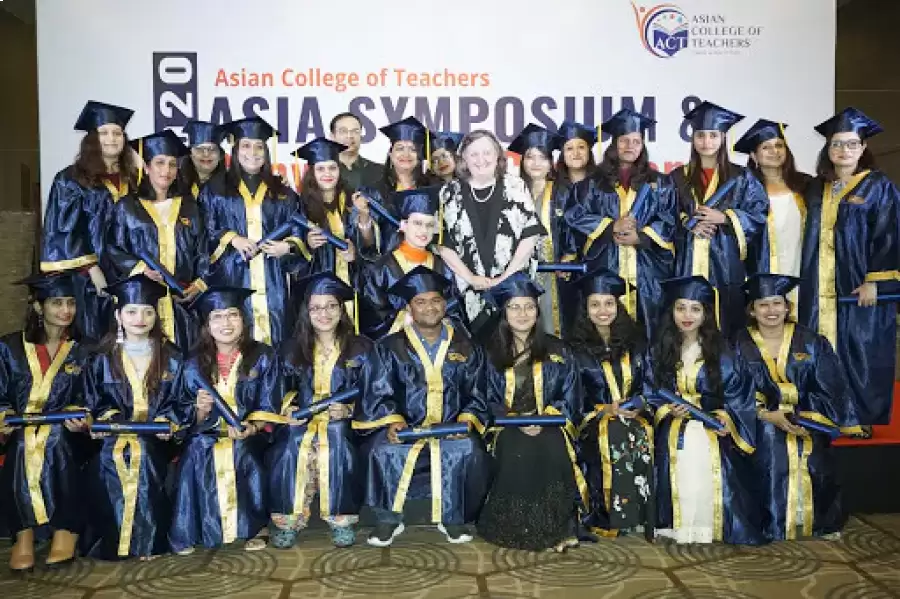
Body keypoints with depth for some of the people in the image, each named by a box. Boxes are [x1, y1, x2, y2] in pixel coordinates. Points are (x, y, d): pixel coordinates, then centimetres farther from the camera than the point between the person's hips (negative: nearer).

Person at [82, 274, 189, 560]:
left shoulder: (171, 358, 8)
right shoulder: (103, 359, 10)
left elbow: (181, 400, 7)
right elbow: (92, 400, 11)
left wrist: (167, 422, -11)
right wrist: (107, 417, -9)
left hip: (155, 436, -1)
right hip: (114, 436, 1)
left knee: (145, 455, -29)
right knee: (108, 461, -27)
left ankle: (147, 541, -17)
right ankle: (111, 541, -12)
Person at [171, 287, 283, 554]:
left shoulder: (263, 356, -1)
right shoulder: (195, 364, 2)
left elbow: (267, 409, -2)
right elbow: (194, 421, 4)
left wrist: (251, 428, -21)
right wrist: (200, 409, -19)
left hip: (248, 436, -1)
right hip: (208, 435, 2)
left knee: (244, 453, -29)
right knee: (196, 452, -26)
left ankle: (252, 528, -10)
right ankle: (188, 532, -9)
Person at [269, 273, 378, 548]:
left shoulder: (361, 348, 4)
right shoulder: (291, 349, 9)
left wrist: (348, 409, -17)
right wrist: (288, 407, -9)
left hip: (342, 421, -1)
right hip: (301, 420, 2)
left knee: (337, 446, -32)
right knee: (290, 448, -29)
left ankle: (341, 519, -15)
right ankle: (287, 520, -14)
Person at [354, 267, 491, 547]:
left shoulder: (465, 348, 12)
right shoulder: (391, 347, 7)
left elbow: (476, 393, 11)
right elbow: (379, 393, 1)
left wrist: (466, 419, -8)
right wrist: (392, 420, -17)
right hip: (404, 428, 0)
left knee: (469, 452, -29)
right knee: (384, 451, -30)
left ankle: (453, 518, -6)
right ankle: (388, 519, -8)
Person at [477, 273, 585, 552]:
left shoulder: (557, 350, 7)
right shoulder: (493, 353, 8)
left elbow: (570, 396, 4)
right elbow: (489, 399, 5)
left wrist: (544, 419, -13)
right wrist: (516, 420, -12)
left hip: (550, 423, 0)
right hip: (509, 425, 0)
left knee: (551, 451, -31)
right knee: (515, 452, -31)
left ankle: (556, 529, -18)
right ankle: (516, 527, -16)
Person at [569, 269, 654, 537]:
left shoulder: (635, 342, 14)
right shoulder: (577, 348, 6)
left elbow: (650, 382, 12)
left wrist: (641, 403, -8)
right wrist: (605, 410, -11)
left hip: (636, 415, 2)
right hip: (595, 420, -2)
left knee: (641, 440, -25)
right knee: (613, 441, -29)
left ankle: (639, 521, -14)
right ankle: (609, 521, -18)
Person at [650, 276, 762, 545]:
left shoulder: (721, 352, 3)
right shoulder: (660, 351, 6)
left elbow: (738, 392, 2)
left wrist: (726, 420, -13)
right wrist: (667, 410, -9)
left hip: (713, 431, -1)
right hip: (674, 433, 1)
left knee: (708, 482, -14)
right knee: (681, 482, -13)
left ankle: (708, 533, 2)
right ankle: (678, 531, 2)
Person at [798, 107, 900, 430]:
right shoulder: (817, 188, 11)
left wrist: (874, 281, -16)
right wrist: (806, 280, 7)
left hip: (858, 286, -4)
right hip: (820, 288, 4)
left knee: (858, 351, 1)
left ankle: (861, 416, 13)